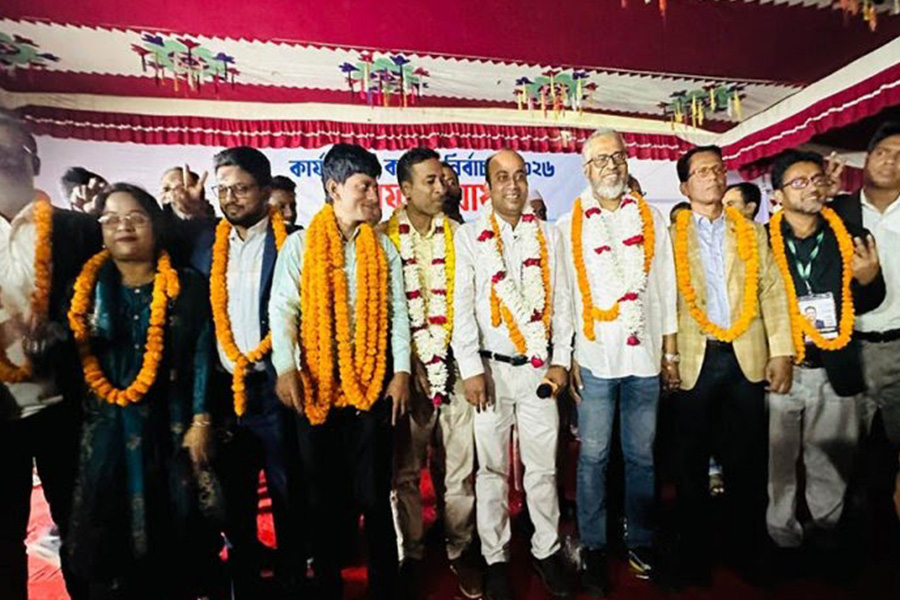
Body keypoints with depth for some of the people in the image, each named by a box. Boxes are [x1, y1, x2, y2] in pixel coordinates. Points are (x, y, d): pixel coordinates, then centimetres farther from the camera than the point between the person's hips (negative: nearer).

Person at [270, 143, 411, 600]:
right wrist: (286, 367, -17)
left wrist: (400, 370, -4)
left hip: (373, 384, 1)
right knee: (324, 496, 12)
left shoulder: (383, 248, 7)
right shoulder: (300, 244, 2)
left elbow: (397, 312, 4)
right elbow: (282, 308, -4)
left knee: (374, 494, 8)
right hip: (316, 385, 0)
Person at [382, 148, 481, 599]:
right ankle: (411, 556, 30)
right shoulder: (383, 237, 0)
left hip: (455, 366, 2)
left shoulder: (457, 233, 8)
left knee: (458, 469, 11)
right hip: (406, 369, -2)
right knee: (405, 470, 11)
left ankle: (461, 551, 30)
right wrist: (408, 363, -8)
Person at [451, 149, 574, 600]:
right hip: (491, 368, -2)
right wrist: (471, 369, -10)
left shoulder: (549, 236, 9)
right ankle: (495, 558, 25)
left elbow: (562, 302, 7)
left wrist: (561, 360, 1)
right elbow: (461, 307, -5)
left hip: (540, 368, 2)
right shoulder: (469, 237, 0)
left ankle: (547, 550, 29)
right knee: (493, 468, 9)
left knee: (543, 465, 11)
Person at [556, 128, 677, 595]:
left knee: (641, 454, 12)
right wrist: (566, 356, -5)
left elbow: (666, 288, 9)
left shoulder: (651, 219, 9)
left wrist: (670, 352, 6)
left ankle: (640, 541, 29)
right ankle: (594, 548, 21)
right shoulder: (569, 226, 3)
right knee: (593, 456, 5)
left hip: (645, 355, 2)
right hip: (593, 358, -2)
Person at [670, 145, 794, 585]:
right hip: (694, 360, -2)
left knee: (746, 463, 10)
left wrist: (782, 352, -1)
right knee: (693, 462, 8)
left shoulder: (752, 232, 13)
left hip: (747, 358, 2)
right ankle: (694, 559, 24)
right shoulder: (670, 235, 4)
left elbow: (773, 292, 7)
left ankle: (751, 554, 28)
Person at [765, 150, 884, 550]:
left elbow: (864, 304, 9)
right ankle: (782, 530, 28)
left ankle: (825, 528, 37)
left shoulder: (849, 238, 5)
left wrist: (870, 279, -10)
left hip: (835, 367, 3)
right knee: (780, 457, 10)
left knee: (831, 460, 16)